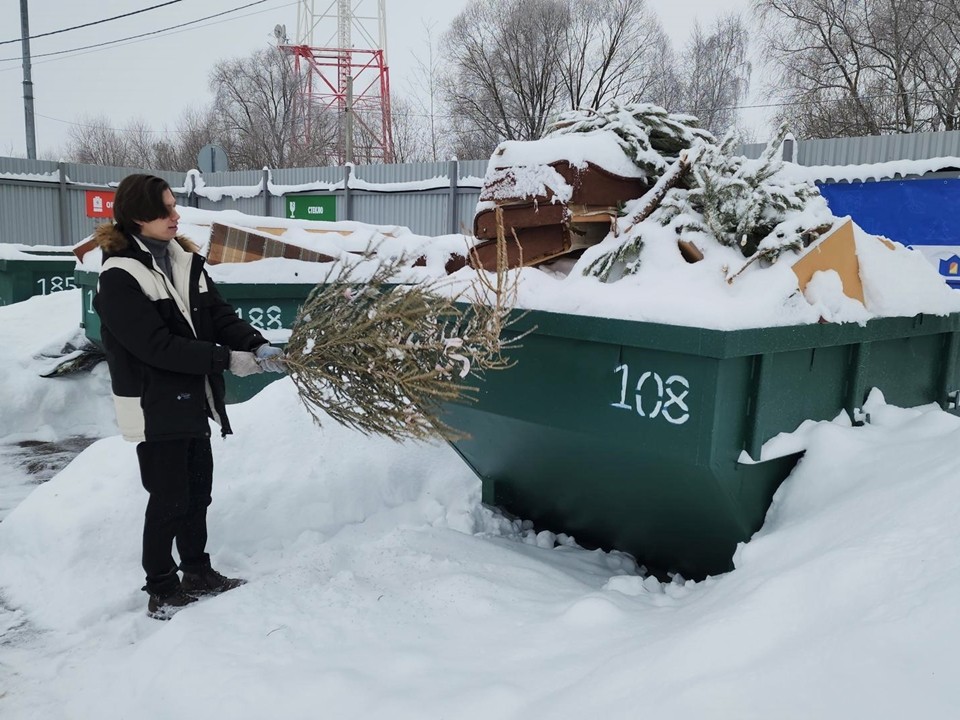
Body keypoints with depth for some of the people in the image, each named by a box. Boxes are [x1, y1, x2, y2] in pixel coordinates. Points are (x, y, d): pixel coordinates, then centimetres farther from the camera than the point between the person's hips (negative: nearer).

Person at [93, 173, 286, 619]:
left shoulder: (185, 260, 4)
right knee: (168, 499, 3)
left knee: (197, 491, 18)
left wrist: (257, 345, -15)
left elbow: (219, 315, 2)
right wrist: (227, 360, -24)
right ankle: (161, 592, 22)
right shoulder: (119, 277, -18)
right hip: (154, 408, -7)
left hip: (193, 400, 7)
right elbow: (156, 345, -24)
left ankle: (198, 574, 35)